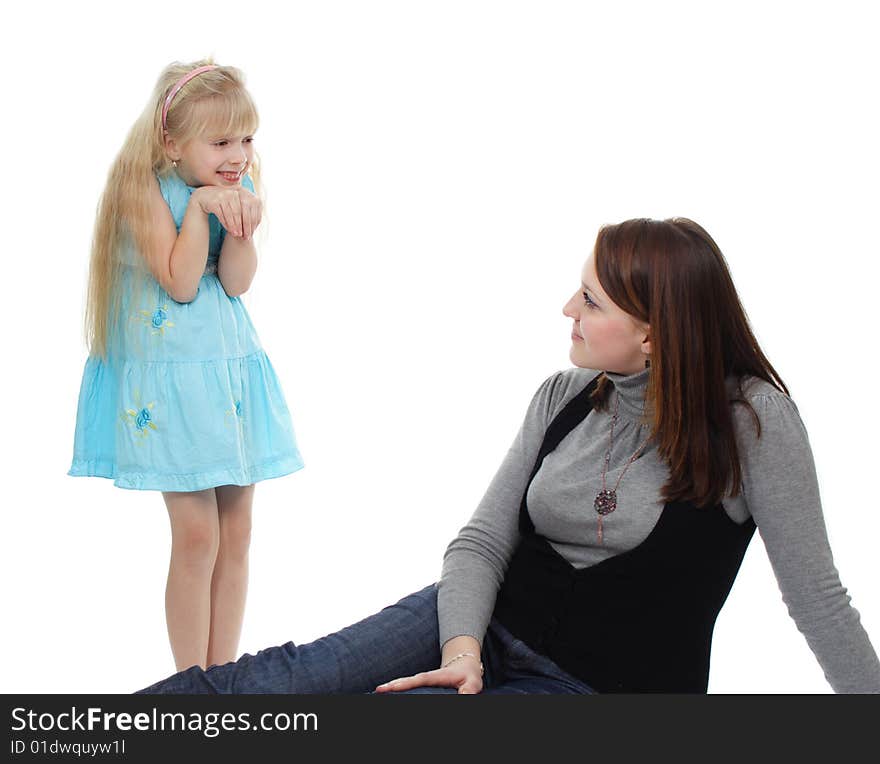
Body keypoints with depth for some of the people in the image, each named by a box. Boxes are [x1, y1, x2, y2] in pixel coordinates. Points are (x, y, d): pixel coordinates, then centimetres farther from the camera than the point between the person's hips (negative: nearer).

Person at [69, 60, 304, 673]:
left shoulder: (236, 187, 5)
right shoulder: (145, 188, -10)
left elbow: (236, 283, -3)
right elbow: (180, 283, -17)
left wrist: (240, 221, -17)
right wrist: (199, 206, -18)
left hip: (233, 367, 6)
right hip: (172, 375, -6)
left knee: (236, 532, 8)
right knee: (197, 536, -7)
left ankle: (224, 674, 20)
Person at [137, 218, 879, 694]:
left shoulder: (750, 418, -15)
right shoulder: (563, 397, 1)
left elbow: (818, 598, -11)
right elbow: (483, 540, -2)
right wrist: (462, 647, -20)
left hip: (602, 682, -5)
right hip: (490, 623, 5)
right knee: (284, 678, -16)